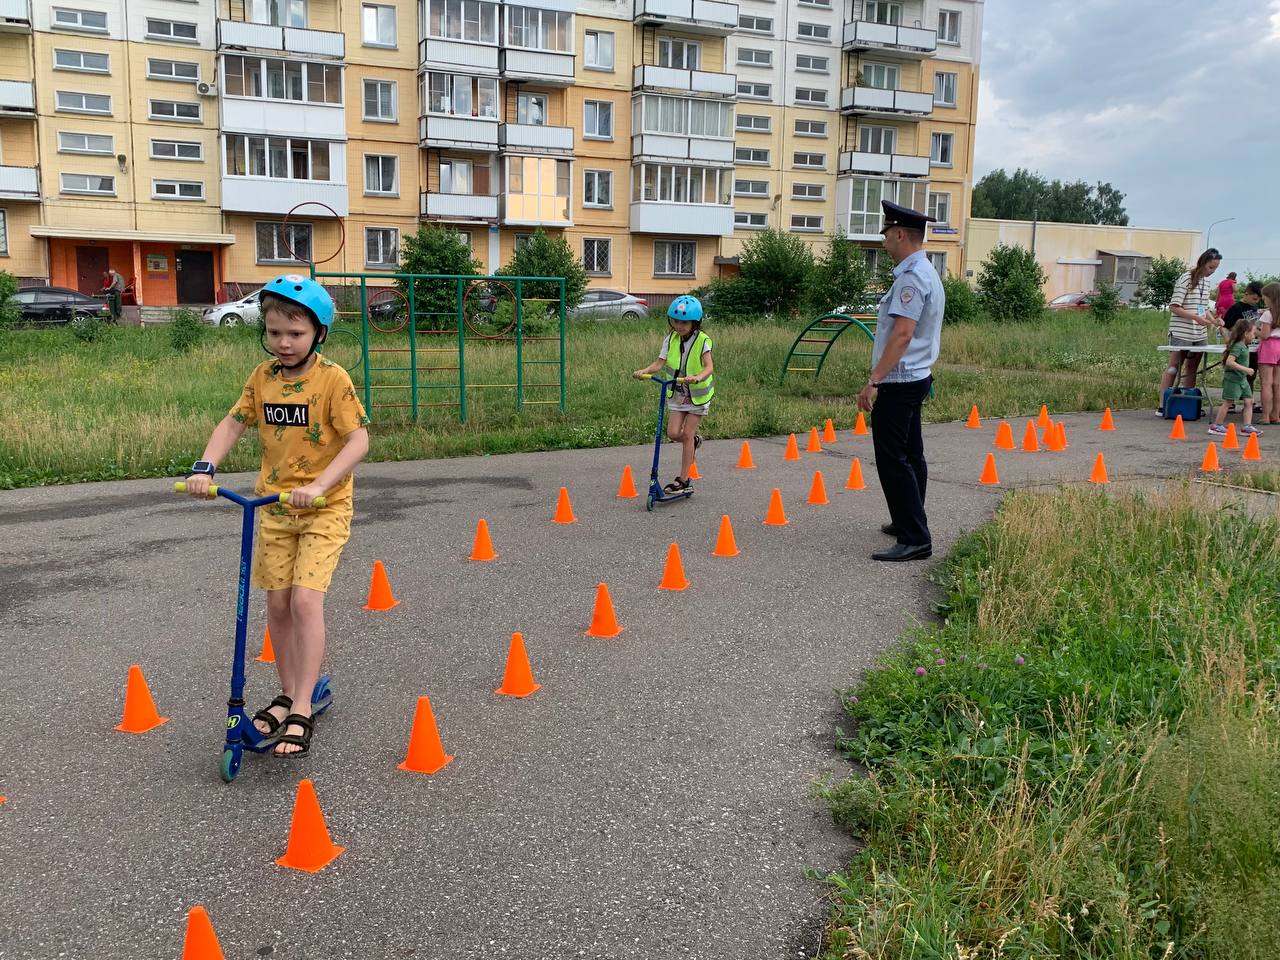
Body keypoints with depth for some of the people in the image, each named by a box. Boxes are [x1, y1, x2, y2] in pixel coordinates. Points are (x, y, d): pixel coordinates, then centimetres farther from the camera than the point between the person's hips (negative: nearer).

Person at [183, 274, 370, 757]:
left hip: (325, 507, -5)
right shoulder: (263, 377, 3)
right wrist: (204, 467, -7)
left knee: (305, 600, -15)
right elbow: (233, 423, 10)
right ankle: (288, 694, 25)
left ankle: (302, 712, -8)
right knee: (277, 604, 7)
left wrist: (318, 485, -30)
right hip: (274, 505, 5)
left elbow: (358, 439, -19)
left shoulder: (332, 378, -13)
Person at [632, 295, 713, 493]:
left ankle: (683, 479, 5)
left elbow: (709, 366, -28)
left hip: (697, 394, -4)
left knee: (687, 435, -3)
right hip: (676, 393, 4)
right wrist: (644, 371, -30)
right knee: (673, 432, -6)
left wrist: (697, 378, -50)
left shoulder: (703, 341, -16)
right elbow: (660, 363, -9)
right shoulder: (671, 339, -3)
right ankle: (694, 441, 30)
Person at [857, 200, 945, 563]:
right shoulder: (926, 272, 16)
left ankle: (915, 539, -9)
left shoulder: (912, 277, -17)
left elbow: (902, 334, -25)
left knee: (893, 460, -9)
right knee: (910, 455, 17)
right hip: (915, 378, 11)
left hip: (899, 381, -11)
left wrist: (874, 381, -25)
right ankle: (909, 523, 29)